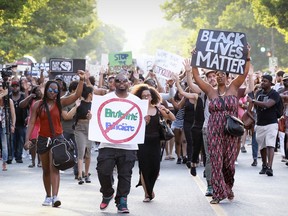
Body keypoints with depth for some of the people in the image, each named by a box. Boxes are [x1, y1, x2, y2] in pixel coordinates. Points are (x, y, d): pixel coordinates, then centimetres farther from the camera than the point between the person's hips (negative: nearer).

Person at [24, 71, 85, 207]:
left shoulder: (60, 103, -1)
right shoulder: (38, 105, -1)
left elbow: (77, 95, -8)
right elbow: (31, 122, -2)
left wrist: (81, 80, -20)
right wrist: (27, 139, -9)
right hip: (43, 139, 2)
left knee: (54, 167, -15)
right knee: (46, 170, 13)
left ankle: (55, 196, -23)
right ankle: (48, 196, 25)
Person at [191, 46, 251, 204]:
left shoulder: (233, 89, 8)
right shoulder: (211, 91, 8)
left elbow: (245, 72, 1)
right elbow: (196, 77, 5)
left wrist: (247, 57, -4)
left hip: (231, 131, 0)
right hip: (214, 131, 0)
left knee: (229, 162, 4)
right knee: (216, 162, -5)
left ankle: (228, 188, 28)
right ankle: (219, 193, -4)